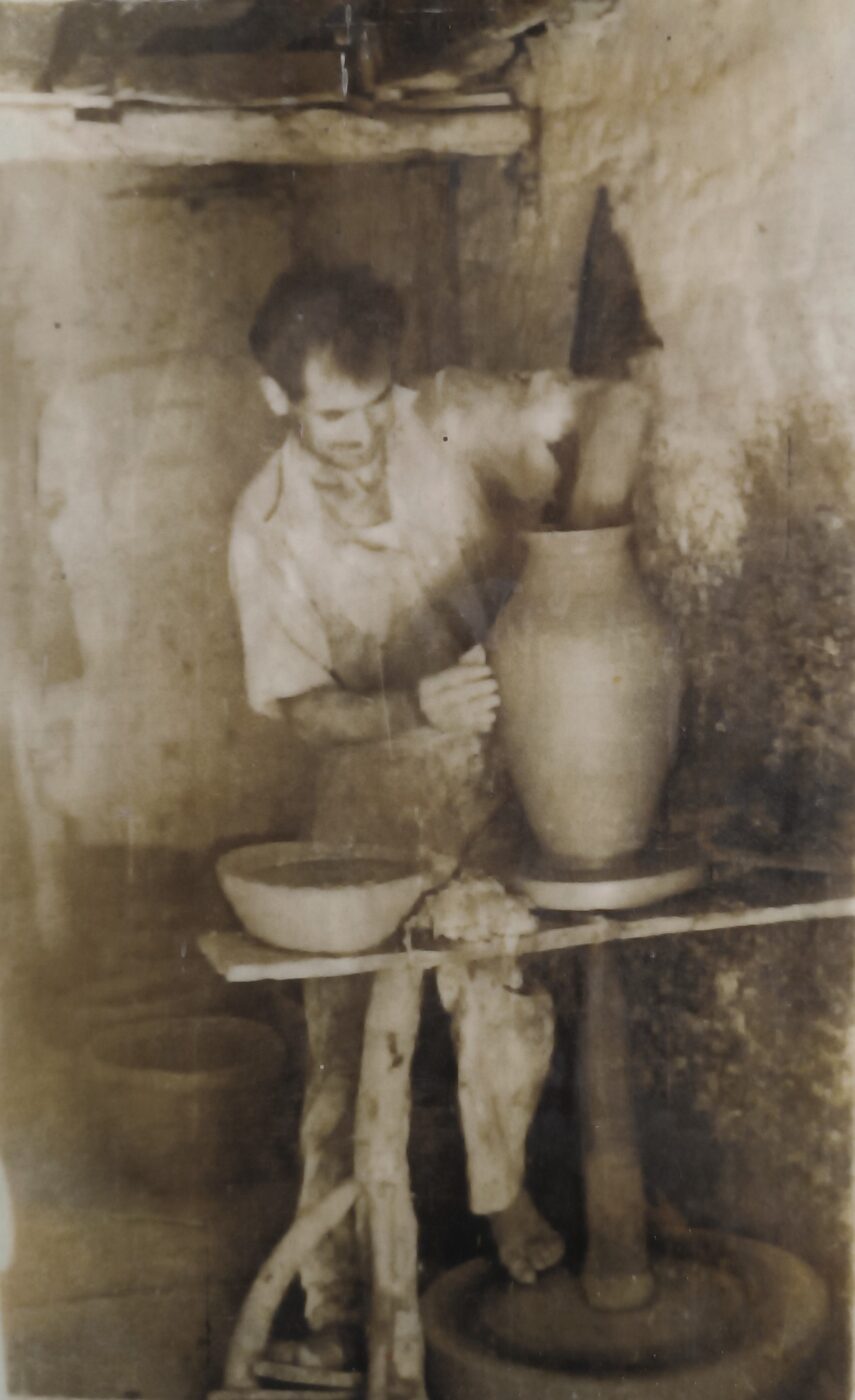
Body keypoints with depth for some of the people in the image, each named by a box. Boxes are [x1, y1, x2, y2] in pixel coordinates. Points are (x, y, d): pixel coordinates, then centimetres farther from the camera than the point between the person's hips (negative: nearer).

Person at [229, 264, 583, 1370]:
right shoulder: (267, 530, -12)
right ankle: (332, 1289, 22)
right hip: (370, 801, -1)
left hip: (498, 781, 2)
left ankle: (503, 1202, 41)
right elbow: (306, 710, -13)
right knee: (350, 1049, 3)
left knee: (510, 1011, 12)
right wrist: (414, 707, -33)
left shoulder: (452, 421, -12)